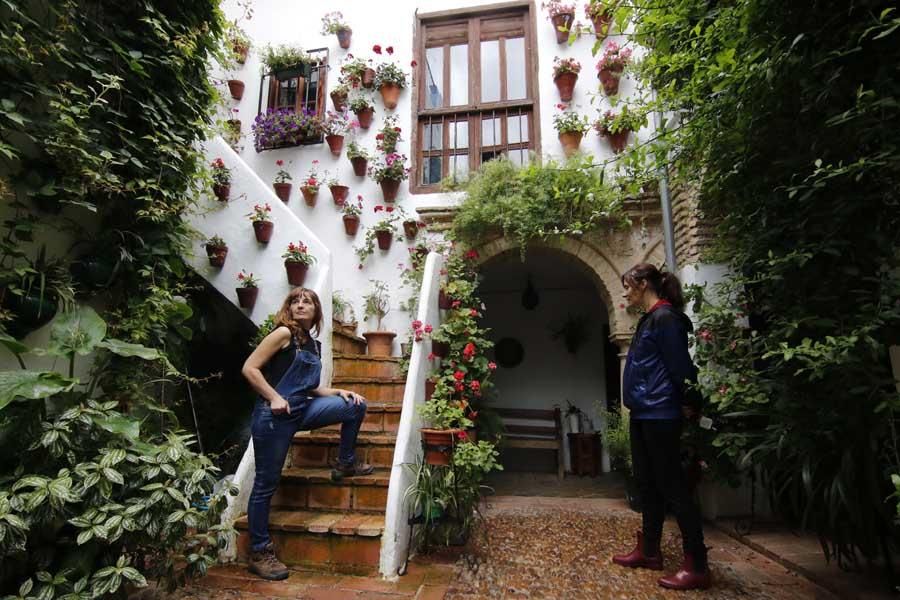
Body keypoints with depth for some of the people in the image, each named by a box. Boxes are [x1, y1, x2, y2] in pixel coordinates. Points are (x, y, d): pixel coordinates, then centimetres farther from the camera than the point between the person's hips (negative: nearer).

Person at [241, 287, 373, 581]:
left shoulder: (314, 344, 13)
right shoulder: (283, 333, -8)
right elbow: (249, 368, -12)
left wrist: (338, 391, 4)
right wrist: (274, 398, -19)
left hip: (302, 410, 7)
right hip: (274, 414, -7)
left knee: (355, 406, 1)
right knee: (266, 483, 2)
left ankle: (345, 464, 17)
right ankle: (259, 553, 18)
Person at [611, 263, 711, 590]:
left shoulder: (665, 317, -15)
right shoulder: (649, 319, 15)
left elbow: (680, 366, -17)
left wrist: (689, 403, -10)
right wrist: (637, 403, 16)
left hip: (660, 414, -10)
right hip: (643, 413, 10)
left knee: (671, 485, -3)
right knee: (647, 483, 16)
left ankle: (697, 566, 9)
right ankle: (649, 551, 28)